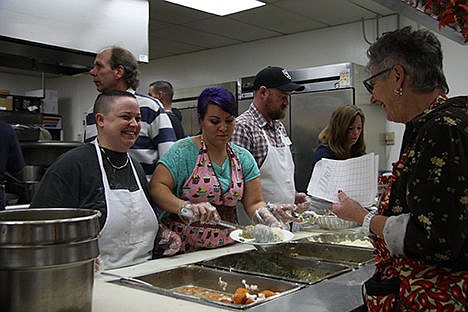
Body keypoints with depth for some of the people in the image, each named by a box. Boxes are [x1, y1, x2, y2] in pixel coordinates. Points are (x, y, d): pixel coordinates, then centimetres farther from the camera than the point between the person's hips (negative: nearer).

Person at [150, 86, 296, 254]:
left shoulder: (243, 158, 10)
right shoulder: (183, 150, -4)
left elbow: (254, 203, 8)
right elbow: (156, 187, -11)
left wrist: (267, 216, -14)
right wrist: (187, 207, -27)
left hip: (227, 245, 5)